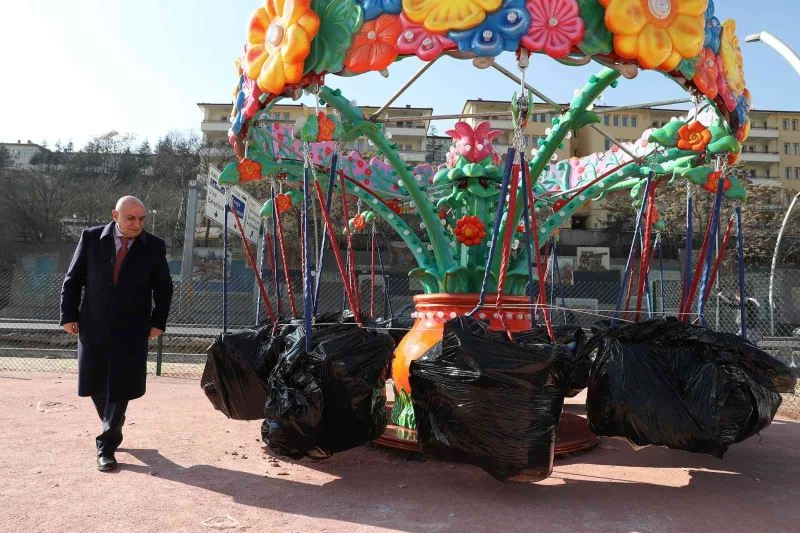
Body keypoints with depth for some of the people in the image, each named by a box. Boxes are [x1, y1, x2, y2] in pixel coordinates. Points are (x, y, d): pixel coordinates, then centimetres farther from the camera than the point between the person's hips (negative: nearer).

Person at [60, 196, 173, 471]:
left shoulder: (154, 246, -2)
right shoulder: (92, 238, 0)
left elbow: (164, 288, 5)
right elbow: (72, 280, 5)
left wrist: (157, 322, -1)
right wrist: (69, 315, 0)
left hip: (132, 331, -1)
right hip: (93, 326, 2)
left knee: (120, 389, -2)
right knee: (95, 385, 12)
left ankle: (107, 444, 11)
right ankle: (112, 429, 37)